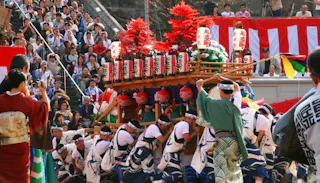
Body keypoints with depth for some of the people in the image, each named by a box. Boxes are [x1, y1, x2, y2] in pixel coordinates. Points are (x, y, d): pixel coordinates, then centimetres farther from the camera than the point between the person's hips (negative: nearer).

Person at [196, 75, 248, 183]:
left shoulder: (214, 104, -2)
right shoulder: (235, 103, 3)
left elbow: (203, 97, 20)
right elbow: (236, 87, 23)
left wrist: (199, 87, 40)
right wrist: (223, 79, 33)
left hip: (221, 139, -3)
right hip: (235, 140, 3)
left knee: (220, 167, -9)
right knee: (234, 168, 15)